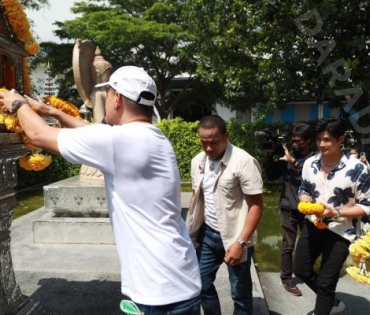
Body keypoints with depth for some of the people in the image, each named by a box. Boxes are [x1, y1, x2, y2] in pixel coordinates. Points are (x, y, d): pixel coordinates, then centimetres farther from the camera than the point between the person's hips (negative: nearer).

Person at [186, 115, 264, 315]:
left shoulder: (244, 161, -18)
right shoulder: (198, 162, 2)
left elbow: (256, 205, -17)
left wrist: (240, 242, -21)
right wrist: (190, 228, 8)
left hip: (234, 238, -5)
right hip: (207, 233, 6)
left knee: (240, 292, 12)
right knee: (202, 284, 17)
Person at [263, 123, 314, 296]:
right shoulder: (286, 155, 3)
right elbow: (271, 176, 4)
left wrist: (294, 162, -25)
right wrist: (270, 157, -8)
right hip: (288, 208, 0)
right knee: (288, 245, 4)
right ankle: (286, 279, 17)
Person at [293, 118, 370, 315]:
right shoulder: (310, 163, -5)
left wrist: (336, 213, -26)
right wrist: (305, 202, -14)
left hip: (340, 232, -5)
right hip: (313, 226, 6)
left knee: (325, 282, 8)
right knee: (301, 270, 17)